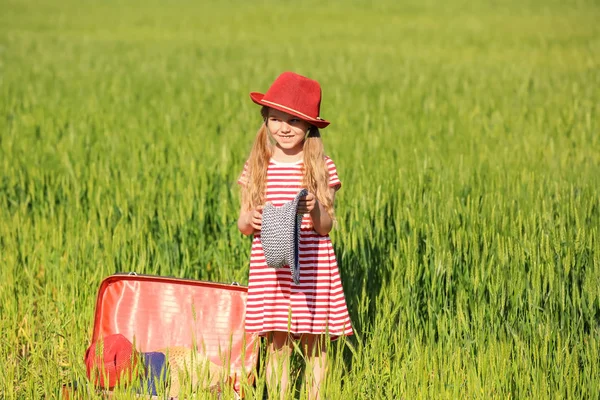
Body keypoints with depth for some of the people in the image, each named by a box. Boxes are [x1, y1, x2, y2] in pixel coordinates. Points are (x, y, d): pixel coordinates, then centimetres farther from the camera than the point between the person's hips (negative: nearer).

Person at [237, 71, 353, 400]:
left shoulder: (321, 167, 2)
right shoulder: (257, 167, 6)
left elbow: (325, 227, -2)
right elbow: (242, 226, 7)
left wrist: (315, 209, -22)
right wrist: (251, 220, -15)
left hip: (313, 266, -1)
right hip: (269, 266, 1)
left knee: (315, 346, 2)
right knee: (277, 346, -1)